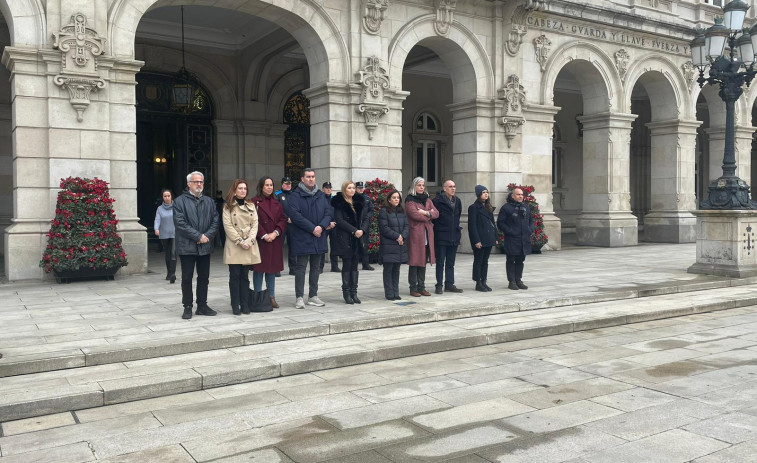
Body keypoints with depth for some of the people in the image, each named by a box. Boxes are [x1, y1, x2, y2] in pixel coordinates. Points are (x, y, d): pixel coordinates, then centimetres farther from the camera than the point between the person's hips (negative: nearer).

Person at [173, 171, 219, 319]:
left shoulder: (209, 202, 14)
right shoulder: (180, 201, -2)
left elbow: (215, 221, 7)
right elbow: (180, 223, -11)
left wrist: (207, 236, -10)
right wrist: (198, 236, -15)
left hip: (205, 246, 4)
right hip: (187, 246, -4)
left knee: (204, 277, 10)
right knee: (187, 278, 2)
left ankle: (202, 306, 21)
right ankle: (187, 307, 11)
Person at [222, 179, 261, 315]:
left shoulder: (251, 205, 13)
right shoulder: (228, 207, 2)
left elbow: (255, 224, 6)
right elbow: (228, 226, -6)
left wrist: (249, 240, -8)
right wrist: (240, 241, -13)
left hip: (249, 245, 3)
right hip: (234, 246, -3)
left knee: (245, 276, 5)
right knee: (235, 276, -2)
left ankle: (245, 305, 10)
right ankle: (235, 306, 5)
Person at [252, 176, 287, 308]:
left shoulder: (277, 203, 14)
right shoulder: (254, 202, -3)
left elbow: (283, 219, 7)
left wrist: (275, 233, -9)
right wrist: (264, 235, -14)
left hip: (275, 241, 5)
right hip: (260, 241, -5)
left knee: (272, 269, 8)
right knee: (259, 269, -2)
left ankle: (271, 297, 14)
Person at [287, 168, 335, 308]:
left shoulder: (321, 195, 12)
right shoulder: (295, 196, -5)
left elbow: (329, 212, 5)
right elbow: (294, 214, -16)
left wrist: (322, 226, -14)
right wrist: (312, 228, -18)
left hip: (318, 237, 6)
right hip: (302, 238, -5)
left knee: (316, 267, 11)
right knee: (300, 267, -1)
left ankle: (313, 296, 19)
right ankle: (299, 297, 5)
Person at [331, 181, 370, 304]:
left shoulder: (360, 202, 12)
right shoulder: (339, 203, -4)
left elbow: (365, 218, 9)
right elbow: (339, 220, -11)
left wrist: (362, 230, -9)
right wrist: (354, 231, -17)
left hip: (357, 239, 5)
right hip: (344, 239, -5)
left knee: (354, 266, 7)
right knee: (347, 265, 0)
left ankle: (354, 292, 11)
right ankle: (346, 293, 7)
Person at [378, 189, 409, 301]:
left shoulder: (402, 211, 15)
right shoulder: (384, 211, -5)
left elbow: (407, 226, 10)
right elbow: (384, 228, -12)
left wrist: (402, 236, -9)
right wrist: (396, 236, -13)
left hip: (401, 245, 6)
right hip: (388, 245, -6)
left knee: (396, 269, 10)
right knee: (388, 269, -2)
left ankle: (395, 293, 16)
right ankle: (389, 294, 4)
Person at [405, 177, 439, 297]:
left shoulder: (427, 200, 18)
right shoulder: (410, 200, -3)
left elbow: (436, 213, 6)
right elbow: (415, 215, -17)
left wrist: (426, 213, -12)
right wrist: (429, 215, -3)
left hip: (427, 235, 6)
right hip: (415, 234, -6)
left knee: (423, 261, 9)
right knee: (414, 261, -3)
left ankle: (421, 287, 15)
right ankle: (413, 288, 3)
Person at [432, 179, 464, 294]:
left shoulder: (457, 201, 11)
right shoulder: (438, 201, -10)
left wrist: (458, 228, 15)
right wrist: (437, 228, -5)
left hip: (454, 236, 6)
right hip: (441, 236, -6)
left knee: (450, 263, 11)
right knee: (440, 262, 0)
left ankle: (449, 284, 17)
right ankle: (439, 285, 6)